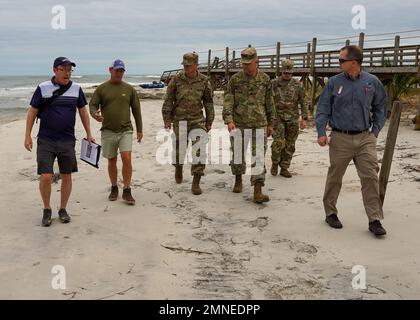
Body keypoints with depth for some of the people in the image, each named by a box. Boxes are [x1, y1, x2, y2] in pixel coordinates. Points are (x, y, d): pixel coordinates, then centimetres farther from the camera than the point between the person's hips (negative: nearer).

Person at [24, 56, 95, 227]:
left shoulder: (76, 89, 4)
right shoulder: (42, 88, -2)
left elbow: (83, 111, 13)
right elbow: (32, 112, 2)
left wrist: (89, 134, 10)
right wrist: (27, 136, -2)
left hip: (67, 141, 2)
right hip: (45, 141, -2)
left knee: (67, 176, 6)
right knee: (45, 176, -7)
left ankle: (63, 209, 22)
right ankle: (47, 210, 14)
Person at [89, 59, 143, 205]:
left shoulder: (129, 89, 6)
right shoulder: (101, 89, 4)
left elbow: (136, 110, 10)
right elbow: (92, 105, 2)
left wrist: (139, 129, 9)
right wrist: (95, 114, -23)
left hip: (125, 130, -1)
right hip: (108, 131, 1)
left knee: (127, 158, -14)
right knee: (112, 161, 9)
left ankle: (127, 191, -5)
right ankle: (114, 188, 26)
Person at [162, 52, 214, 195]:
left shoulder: (204, 81, -2)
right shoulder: (176, 80, -5)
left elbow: (208, 103, 6)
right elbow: (168, 100, 1)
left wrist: (209, 122, 8)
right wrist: (166, 119, -2)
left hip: (197, 120, 0)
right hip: (179, 121, 0)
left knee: (199, 150, -11)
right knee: (179, 149, 12)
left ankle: (196, 183, -3)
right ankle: (178, 169, 44)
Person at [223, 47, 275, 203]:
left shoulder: (265, 79, 4)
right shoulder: (235, 79, -1)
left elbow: (269, 103, 11)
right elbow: (228, 101, -6)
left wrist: (270, 123, 12)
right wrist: (229, 120, -20)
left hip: (259, 125, 0)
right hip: (239, 125, 0)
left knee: (258, 158, -6)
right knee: (238, 155, 11)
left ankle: (258, 192, -6)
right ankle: (238, 180, 37)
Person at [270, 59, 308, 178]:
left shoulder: (298, 85, 3)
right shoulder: (273, 83, 0)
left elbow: (303, 103, 5)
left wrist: (304, 119, -2)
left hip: (292, 119, 2)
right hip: (278, 118, -2)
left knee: (289, 145, 4)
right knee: (279, 142, -15)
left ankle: (284, 168, 16)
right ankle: (275, 162, 9)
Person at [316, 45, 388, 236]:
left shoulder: (372, 82, 2)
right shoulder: (335, 82, -1)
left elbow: (380, 108, 12)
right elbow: (323, 108, 2)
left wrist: (375, 131, 6)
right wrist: (321, 132, -8)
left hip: (365, 139, 1)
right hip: (340, 139, 0)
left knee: (370, 177, -2)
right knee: (334, 178, 8)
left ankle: (375, 220, 5)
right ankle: (330, 213, 25)